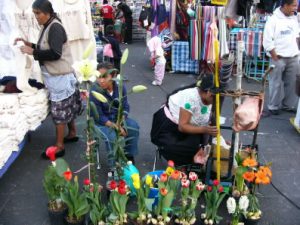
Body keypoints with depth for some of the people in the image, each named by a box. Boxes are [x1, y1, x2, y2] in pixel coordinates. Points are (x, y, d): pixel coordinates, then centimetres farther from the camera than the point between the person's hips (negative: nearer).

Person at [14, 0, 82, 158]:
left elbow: (55, 54, -26)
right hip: (56, 76, 9)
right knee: (67, 107, 19)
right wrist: (30, 44, 4)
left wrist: (32, 52, -21)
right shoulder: (48, 27, 9)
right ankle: (72, 133, 35)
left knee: (59, 110, -2)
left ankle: (59, 146, 6)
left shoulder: (55, 27, -18)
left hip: (59, 77, -9)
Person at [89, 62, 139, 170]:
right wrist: (115, 126, -28)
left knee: (134, 126, -16)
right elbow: (98, 116, -22)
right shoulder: (95, 90, -26)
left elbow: (125, 107, -5)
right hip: (100, 121, -4)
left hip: (117, 117, 5)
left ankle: (129, 156, 4)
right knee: (111, 135, -30)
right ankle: (114, 165, -10)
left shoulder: (120, 86, -14)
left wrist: (120, 123, -22)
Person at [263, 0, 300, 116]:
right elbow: (267, 41, -14)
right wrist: (275, 58, -13)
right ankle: (273, 108, 12)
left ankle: (288, 105, 25)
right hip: (279, 58, -6)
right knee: (275, 84, 2)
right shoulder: (273, 20, -12)